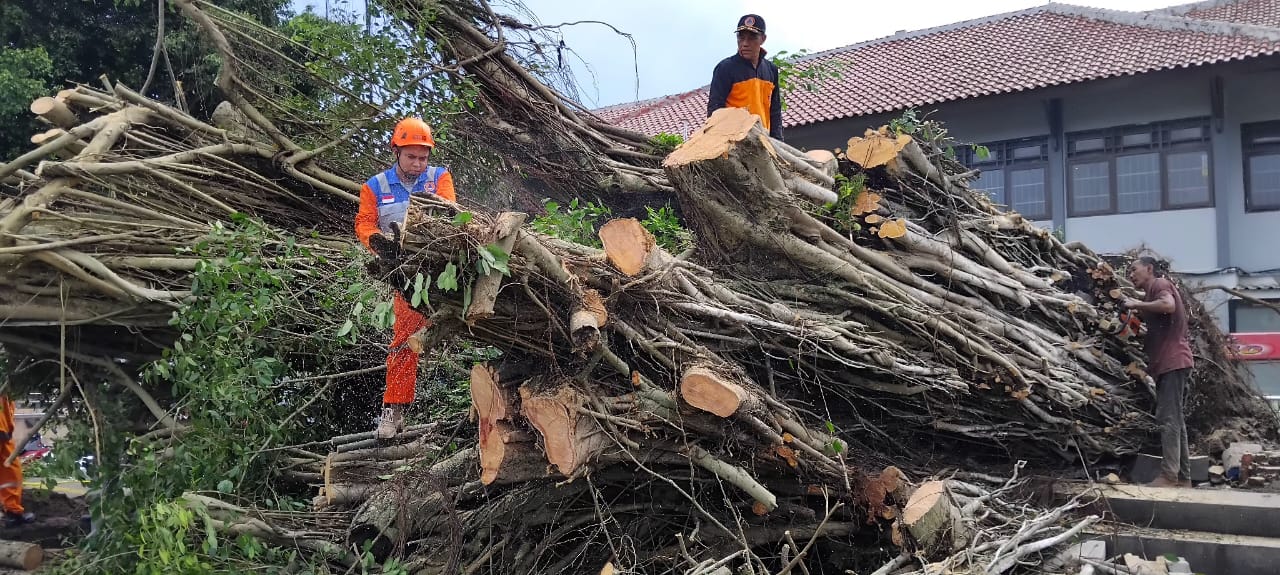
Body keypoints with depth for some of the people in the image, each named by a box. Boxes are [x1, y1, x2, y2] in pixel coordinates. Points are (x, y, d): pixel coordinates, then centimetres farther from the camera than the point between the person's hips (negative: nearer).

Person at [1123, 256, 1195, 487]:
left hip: (1172, 360, -10)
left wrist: (1137, 304, -14)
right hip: (1169, 361, 10)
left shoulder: (1160, 283, -2)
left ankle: (1169, 476, -15)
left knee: (1168, 418, -13)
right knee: (1174, 419, 10)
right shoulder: (1154, 292, 25)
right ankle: (1183, 477, 13)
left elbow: (1169, 305, -25)